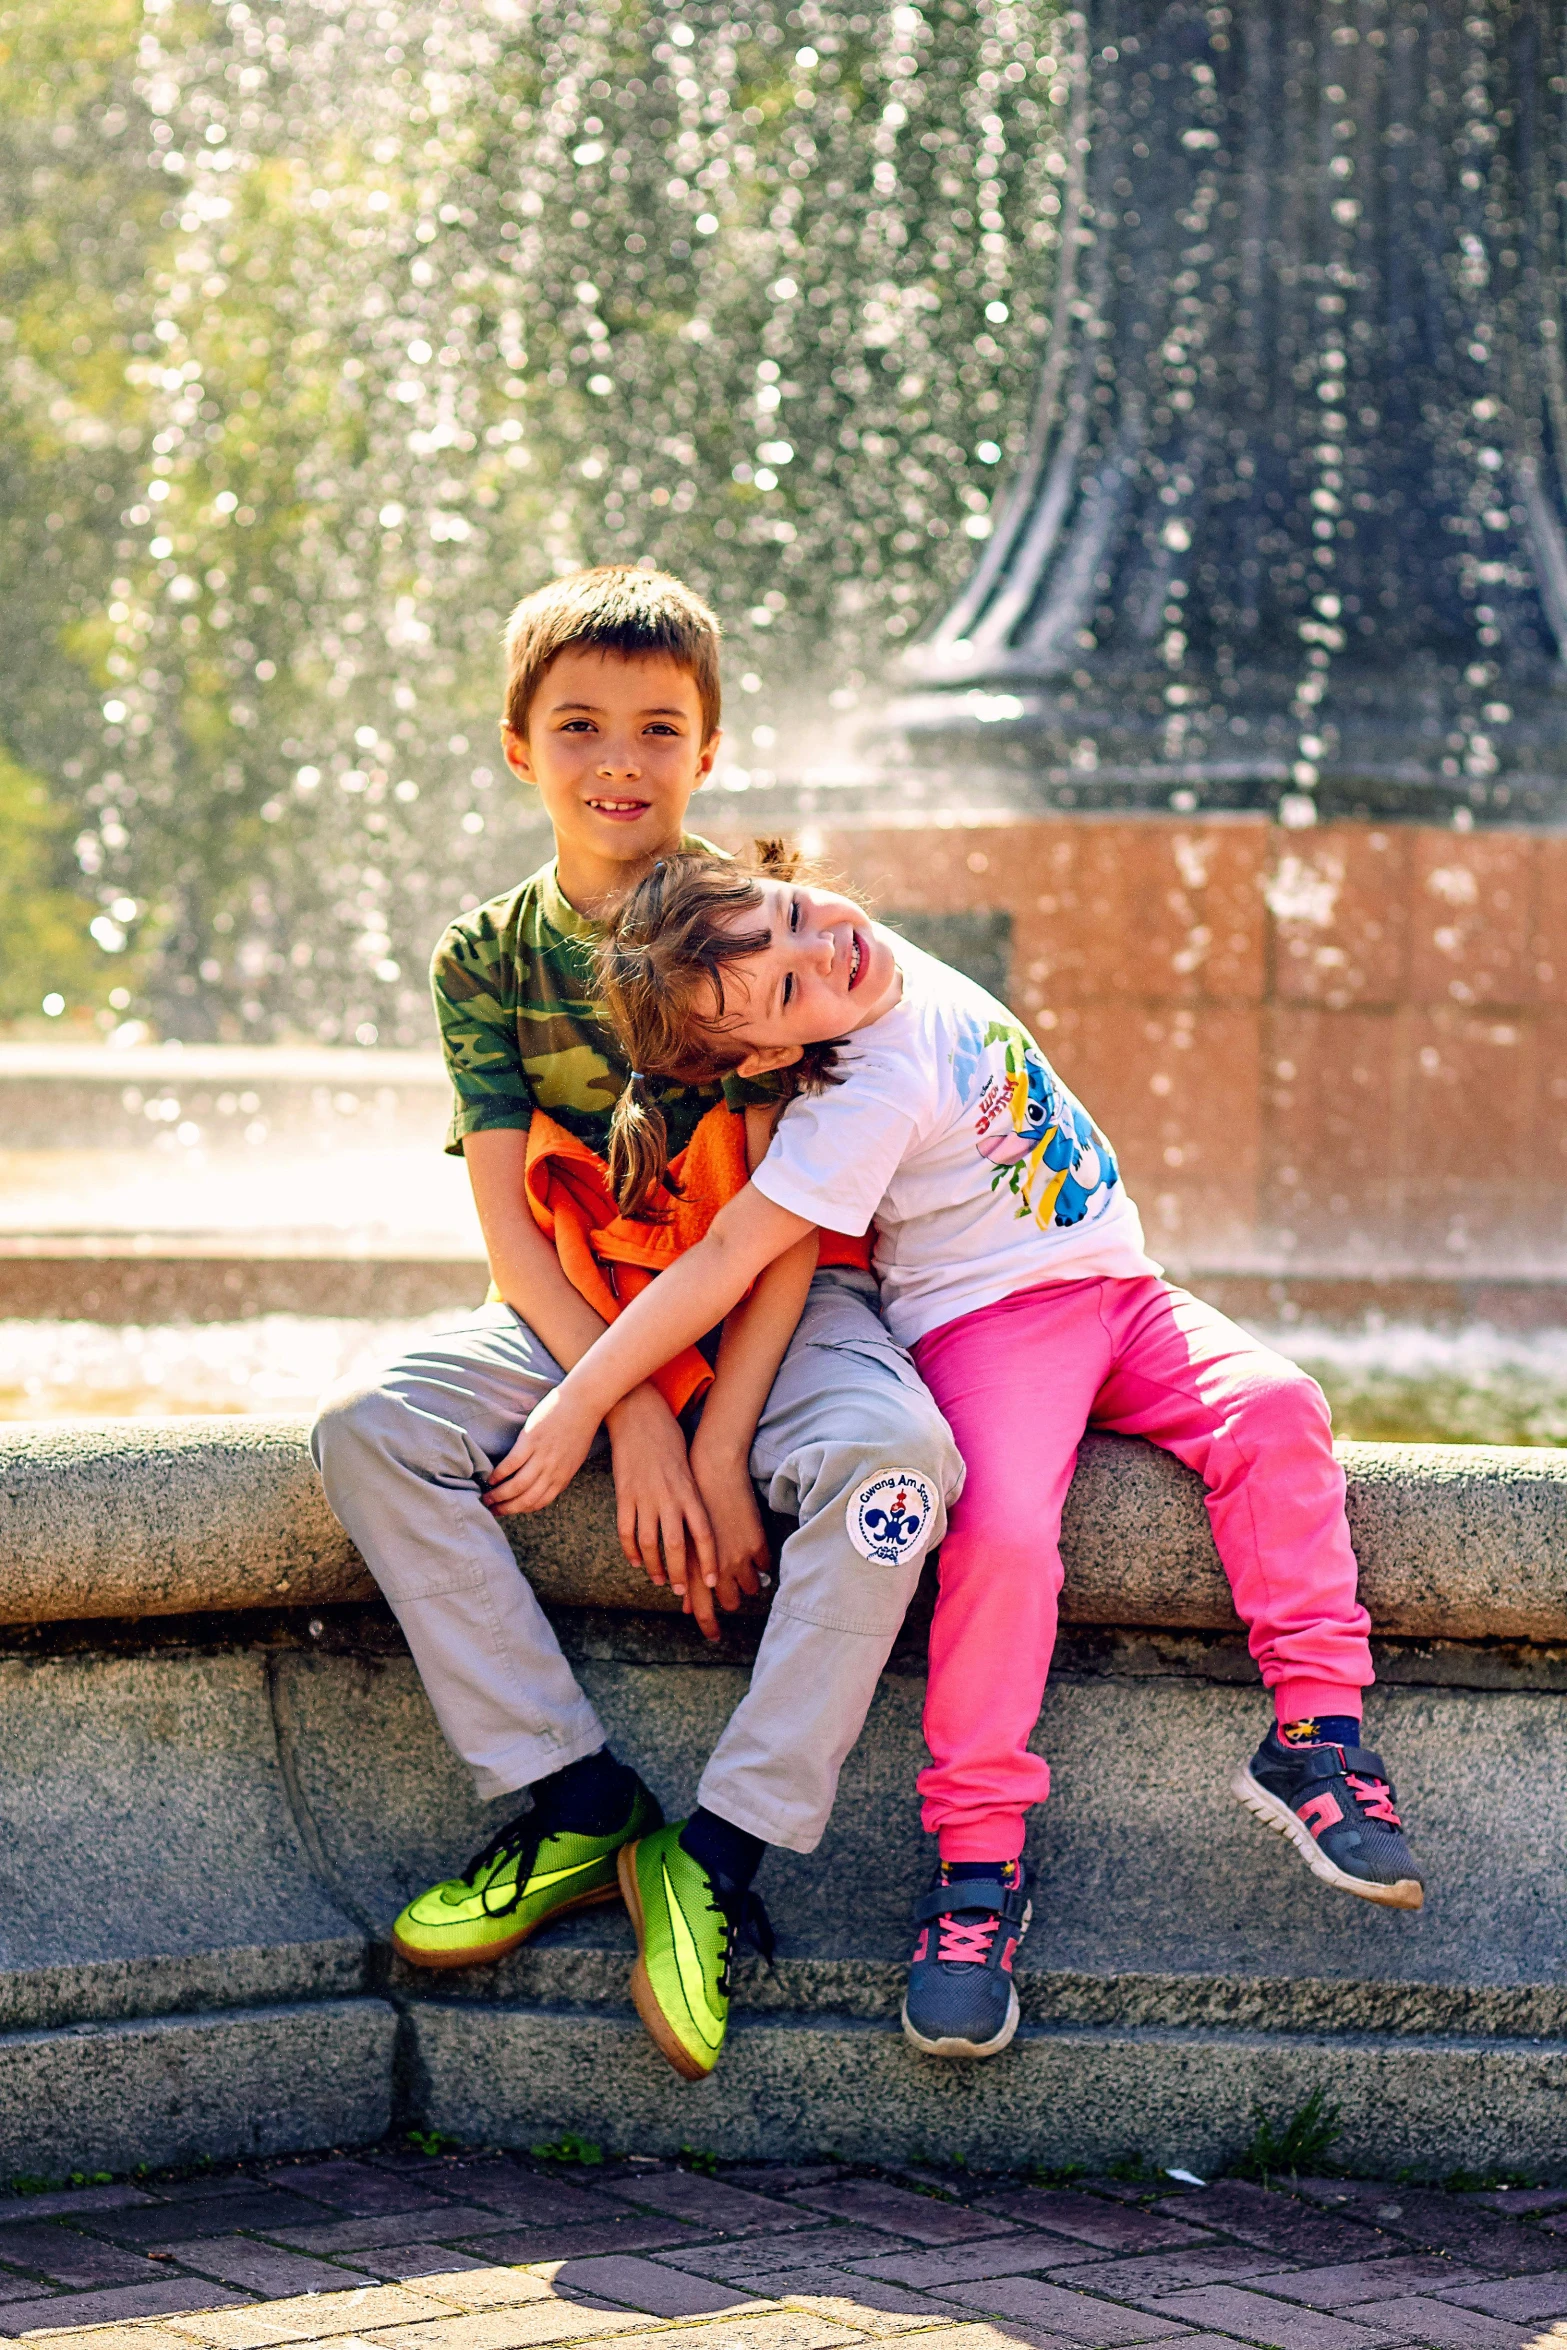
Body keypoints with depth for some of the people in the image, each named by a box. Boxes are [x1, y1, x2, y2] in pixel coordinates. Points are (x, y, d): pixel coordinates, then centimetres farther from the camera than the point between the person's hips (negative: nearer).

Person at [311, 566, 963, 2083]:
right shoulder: (488, 958, 3)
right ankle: (574, 1805, -19)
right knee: (370, 1426, -25)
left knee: (888, 1453, -36)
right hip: (575, 1318, 3)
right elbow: (510, 1226, -3)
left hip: (777, 1306, -3)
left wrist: (719, 1444, -21)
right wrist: (628, 1413, -19)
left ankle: (718, 1852, -29)